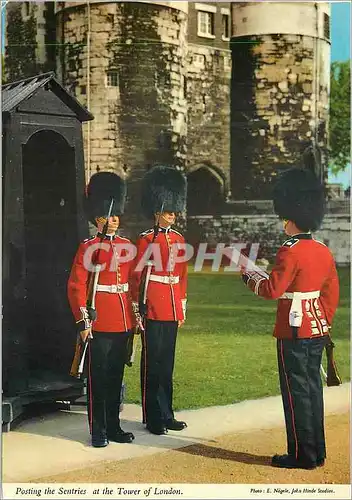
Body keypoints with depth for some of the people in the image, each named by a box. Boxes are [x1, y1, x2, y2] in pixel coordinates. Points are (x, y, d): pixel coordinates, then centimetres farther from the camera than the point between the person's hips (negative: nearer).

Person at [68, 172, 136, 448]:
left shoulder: (126, 246, 10)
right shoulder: (89, 247, -6)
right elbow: (76, 286, -9)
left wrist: (135, 316, 13)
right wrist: (84, 321, -13)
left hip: (123, 322, 6)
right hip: (100, 322, -5)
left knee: (116, 376, 13)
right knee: (99, 378, 3)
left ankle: (114, 427, 24)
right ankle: (98, 432, 12)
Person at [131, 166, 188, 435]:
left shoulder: (179, 239, 11)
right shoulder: (146, 240, -8)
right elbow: (138, 276, -9)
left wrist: (182, 307, 14)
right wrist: (139, 309, -13)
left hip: (172, 310, 6)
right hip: (153, 310, -6)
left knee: (167, 363, 13)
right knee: (152, 363, 2)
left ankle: (166, 413, 22)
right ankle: (153, 418, 10)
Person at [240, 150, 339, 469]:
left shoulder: (290, 252, -17)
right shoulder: (324, 252, 8)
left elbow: (272, 289, -17)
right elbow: (332, 294, 14)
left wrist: (249, 275, -1)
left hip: (294, 332, -8)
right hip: (317, 330, 8)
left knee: (297, 391, -1)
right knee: (312, 388, 14)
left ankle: (302, 455, 6)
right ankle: (317, 452, 21)